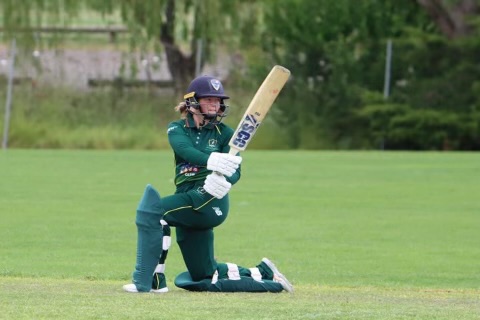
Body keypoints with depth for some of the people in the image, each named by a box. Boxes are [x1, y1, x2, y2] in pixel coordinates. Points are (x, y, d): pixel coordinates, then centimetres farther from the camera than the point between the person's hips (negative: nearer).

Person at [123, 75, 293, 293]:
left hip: (210, 199, -5)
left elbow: (235, 170, -10)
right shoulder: (177, 129, 9)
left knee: (153, 210, -27)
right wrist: (212, 160, -35)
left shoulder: (225, 134, 5)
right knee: (203, 277, 13)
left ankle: (145, 281, -27)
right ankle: (263, 274, 31)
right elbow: (185, 150, -14)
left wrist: (225, 180, -35)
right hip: (187, 198, 5)